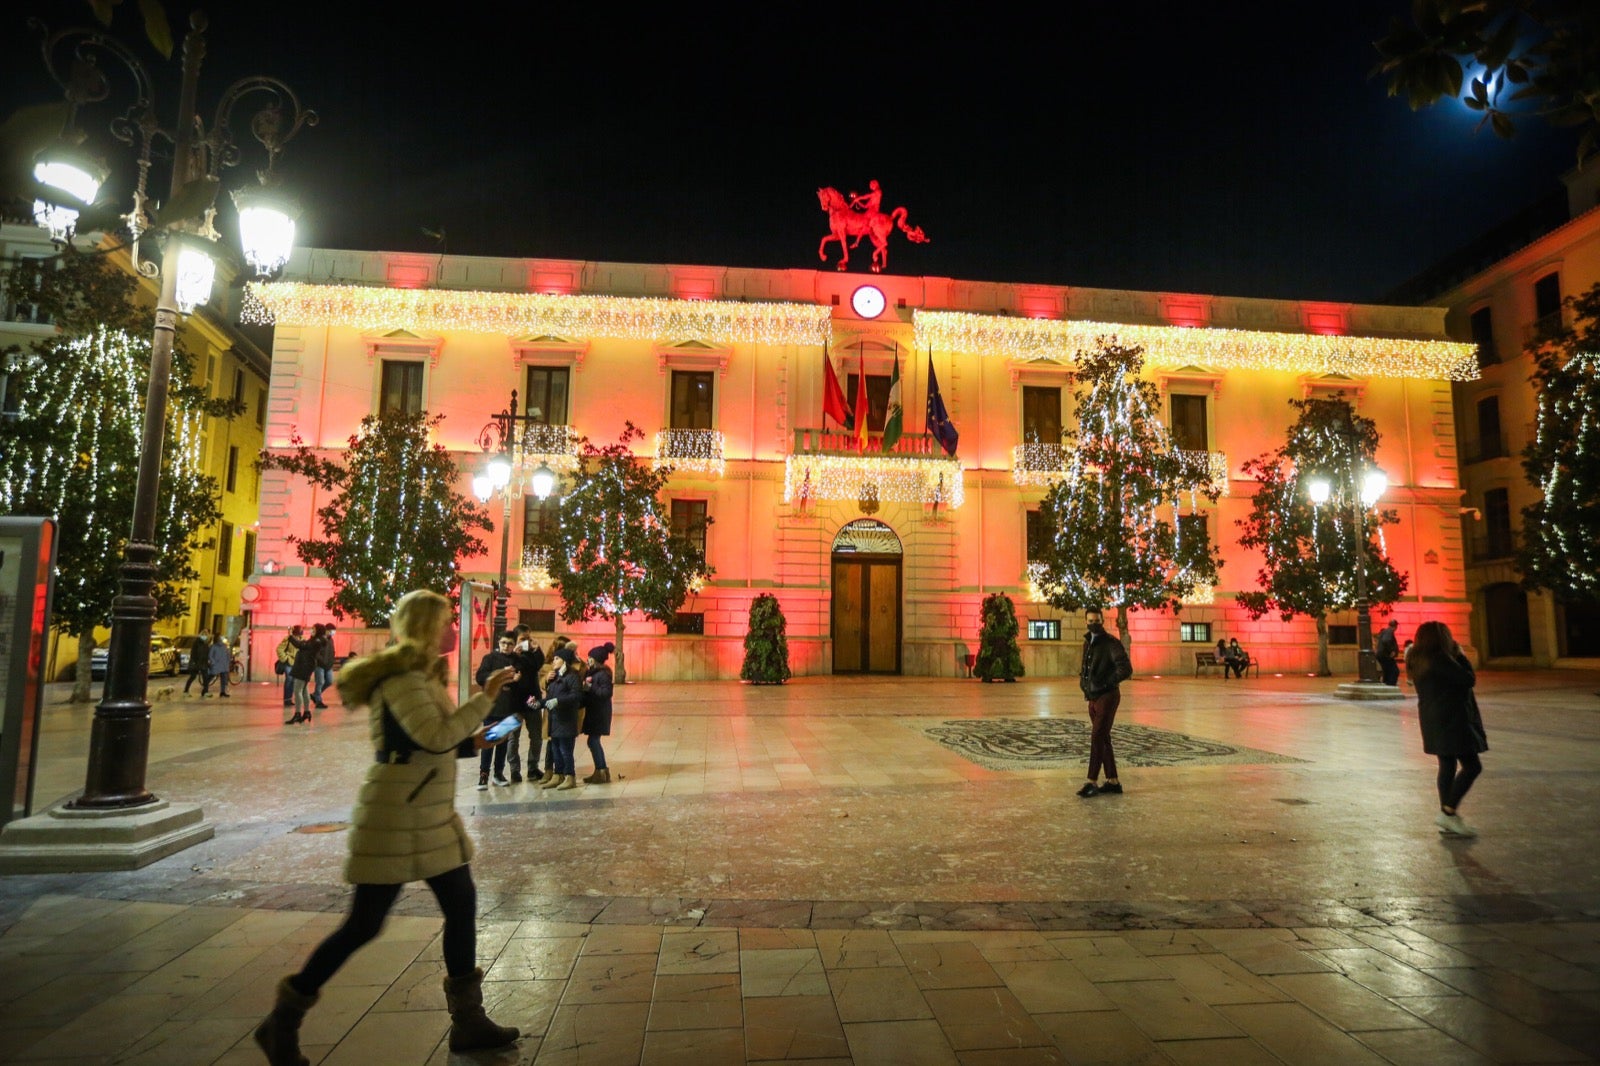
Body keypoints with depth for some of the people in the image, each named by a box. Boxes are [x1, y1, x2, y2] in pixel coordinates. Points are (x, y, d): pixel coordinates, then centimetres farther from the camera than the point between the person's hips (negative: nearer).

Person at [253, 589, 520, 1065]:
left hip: (432, 816, 9)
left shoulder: (419, 675, 11)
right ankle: (283, 1021, 24)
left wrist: (439, 680, 6)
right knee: (364, 925, 2)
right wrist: (484, 697, -23)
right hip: (395, 819, -9)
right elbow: (436, 737, -29)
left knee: (462, 905, 10)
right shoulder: (402, 678, -19)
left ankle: (468, 1022, 22)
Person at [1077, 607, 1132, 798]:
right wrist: (1083, 679, 9)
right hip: (1093, 698, 8)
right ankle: (1112, 781, 19)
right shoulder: (1088, 642, 12)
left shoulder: (1111, 643, -12)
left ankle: (1091, 782, -7)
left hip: (1107, 696, -8)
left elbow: (1126, 669, -20)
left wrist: (1105, 682, -20)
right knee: (1103, 739, 11)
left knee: (1097, 737, -10)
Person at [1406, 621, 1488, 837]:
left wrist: (1455, 656, 10)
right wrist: (1460, 655, -4)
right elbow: (1469, 680, -13)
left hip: (1435, 720, 10)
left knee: (1447, 766, 12)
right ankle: (1449, 811, -7)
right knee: (1472, 766, -4)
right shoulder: (1439, 658, -17)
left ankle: (1447, 818, 15)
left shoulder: (1418, 660, 12)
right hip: (1451, 719, -10)